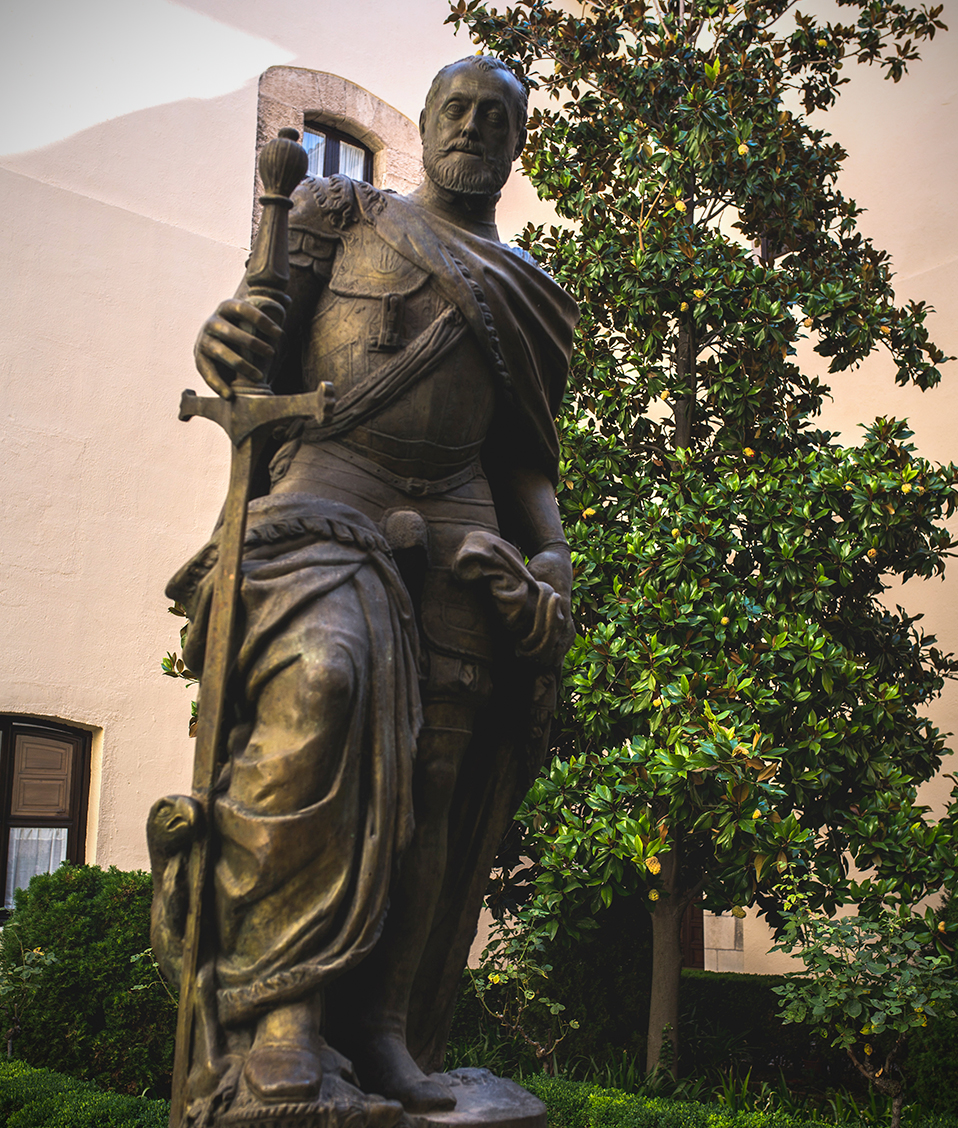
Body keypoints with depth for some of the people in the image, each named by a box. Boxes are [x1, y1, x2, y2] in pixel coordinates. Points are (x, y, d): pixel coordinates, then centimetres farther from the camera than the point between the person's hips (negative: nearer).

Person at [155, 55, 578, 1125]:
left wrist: (553, 566, 7)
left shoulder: (531, 292, 25)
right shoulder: (342, 215, 18)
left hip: (457, 518, 4)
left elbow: (526, 457, 23)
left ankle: (383, 1025, 3)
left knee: (439, 773, -6)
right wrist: (229, 329, -12)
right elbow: (261, 348, 13)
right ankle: (278, 1006, -27)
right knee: (320, 679, -32)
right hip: (328, 488, -3)